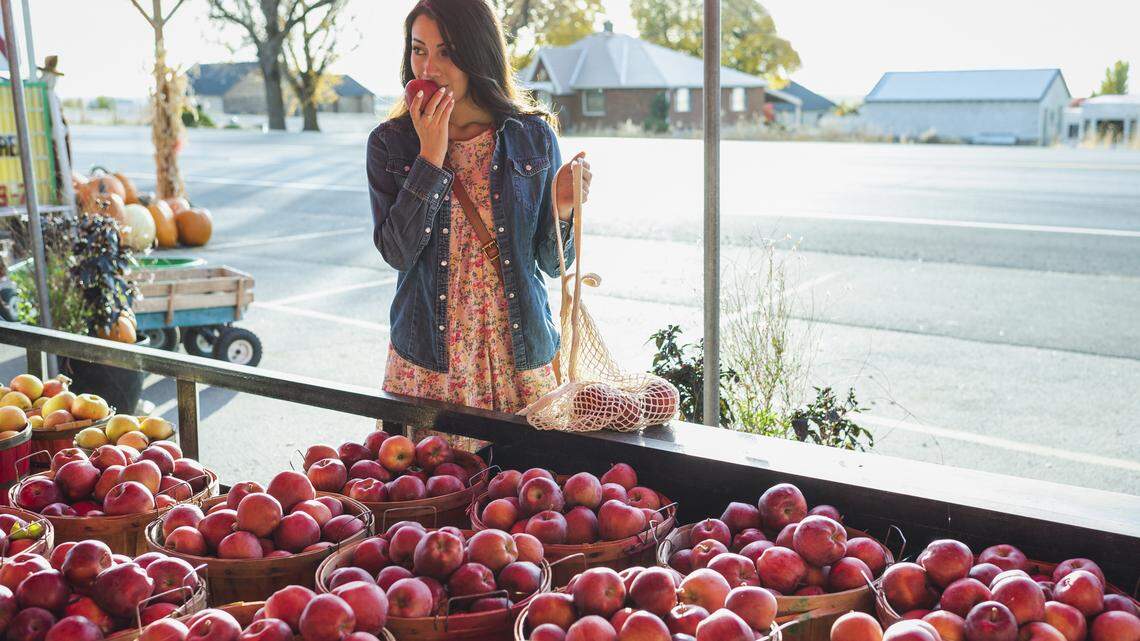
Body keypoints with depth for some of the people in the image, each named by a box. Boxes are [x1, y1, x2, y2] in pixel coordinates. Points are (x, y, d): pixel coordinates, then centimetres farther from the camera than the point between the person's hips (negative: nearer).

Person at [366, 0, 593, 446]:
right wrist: (431, 158, -14)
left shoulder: (533, 136, 0)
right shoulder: (390, 143, 0)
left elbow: (552, 264, 3)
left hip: (519, 353, 1)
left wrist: (561, 210, -16)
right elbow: (397, 252, -12)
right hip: (428, 357, 0)